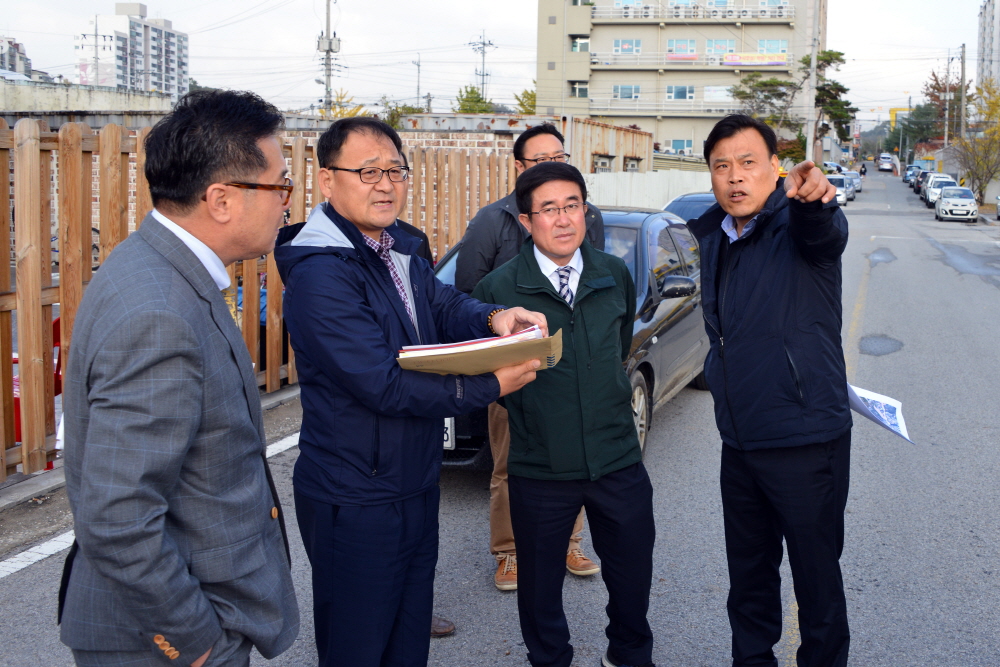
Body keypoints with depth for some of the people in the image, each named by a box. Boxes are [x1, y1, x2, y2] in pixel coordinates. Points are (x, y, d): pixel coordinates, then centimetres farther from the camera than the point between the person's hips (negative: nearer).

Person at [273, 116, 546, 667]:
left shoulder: (400, 250, 9)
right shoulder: (320, 275, -23)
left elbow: (446, 306, 5)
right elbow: (383, 385, -26)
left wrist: (493, 318, -19)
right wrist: (490, 386, -23)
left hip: (416, 486, 9)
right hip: (356, 501, -9)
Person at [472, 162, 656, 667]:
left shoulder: (615, 276, 2)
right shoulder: (497, 290, -10)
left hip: (617, 458, 3)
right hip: (540, 469, -2)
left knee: (632, 572, 15)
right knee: (540, 581, 13)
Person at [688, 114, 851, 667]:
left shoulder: (795, 223, -14)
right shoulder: (713, 237, 7)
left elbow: (825, 232, -39)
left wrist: (812, 198, -59)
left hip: (807, 441, -6)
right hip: (739, 443, 7)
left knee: (817, 576, 4)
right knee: (748, 573, 19)